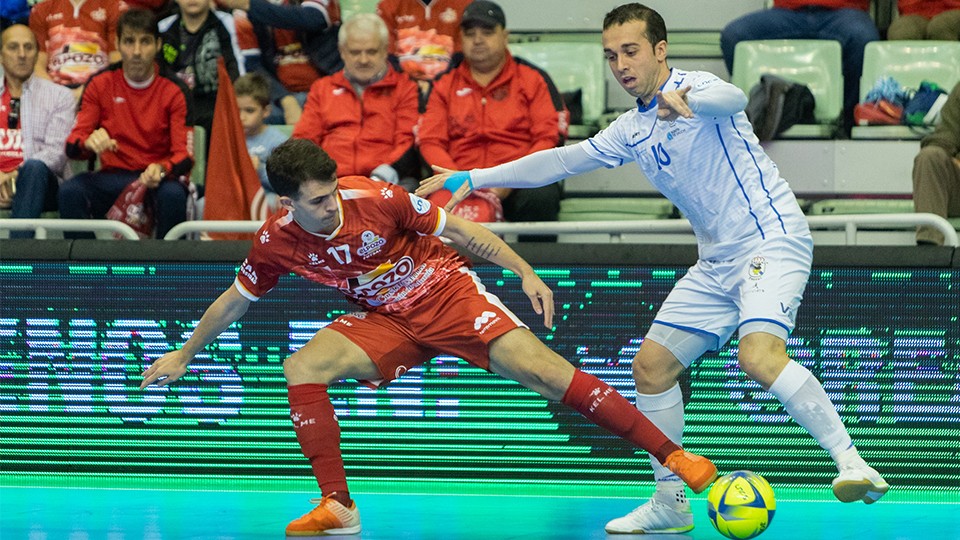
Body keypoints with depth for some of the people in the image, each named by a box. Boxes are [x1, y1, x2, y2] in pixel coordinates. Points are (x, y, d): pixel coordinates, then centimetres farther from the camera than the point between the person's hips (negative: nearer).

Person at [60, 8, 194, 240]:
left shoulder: (174, 90, 1)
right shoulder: (100, 84, 5)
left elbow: (185, 155, -6)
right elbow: (72, 146, -1)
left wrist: (162, 170, -30)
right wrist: (89, 143, -27)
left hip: (158, 178, -1)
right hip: (113, 176, 1)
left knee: (173, 194, -36)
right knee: (70, 191, -29)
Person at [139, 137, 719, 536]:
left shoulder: (378, 200, -23)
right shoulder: (277, 241, -12)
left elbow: (460, 230, -11)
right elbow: (235, 299, 7)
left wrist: (526, 273, -14)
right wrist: (184, 354, 15)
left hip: (448, 293, -4)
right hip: (386, 321, 4)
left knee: (536, 365, -22)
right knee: (301, 366, -19)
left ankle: (673, 455, -22)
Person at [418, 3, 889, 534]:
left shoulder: (697, 86, -10)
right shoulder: (631, 130, 14)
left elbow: (733, 99, -34)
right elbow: (562, 160, 22)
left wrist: (685, 101, -57)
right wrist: (473, 179, 20)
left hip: (771, 238, -9)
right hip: (717, 262, 9)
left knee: (758, 355, -31)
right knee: (651, 366, 5)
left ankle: (851, 461, -28)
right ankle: (670, 503, 16)